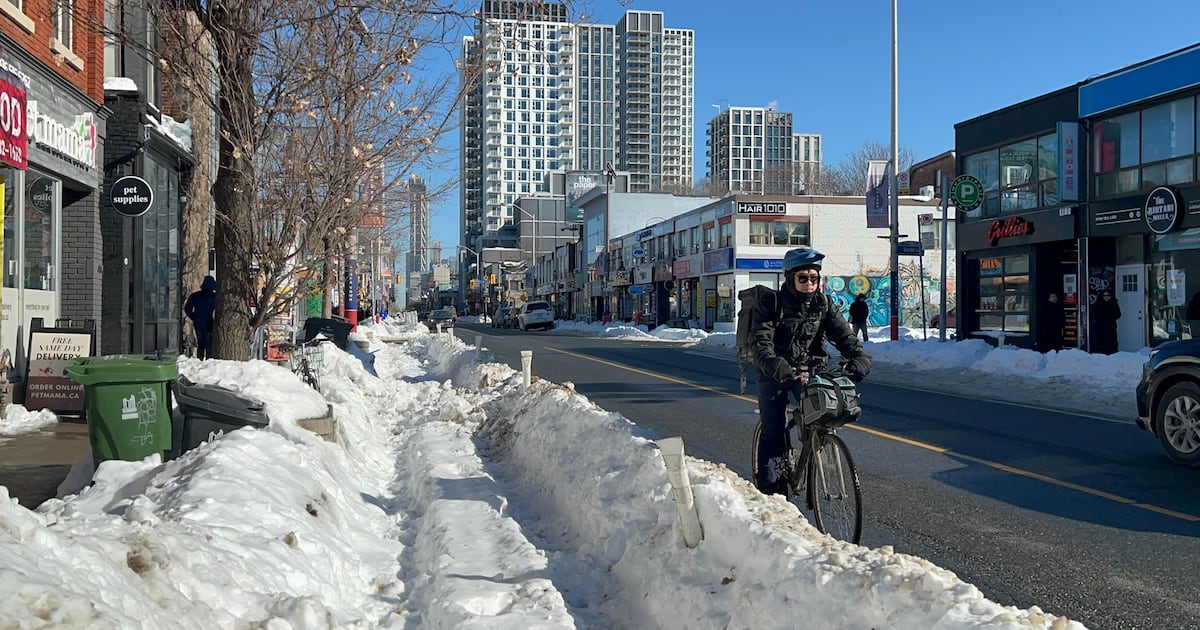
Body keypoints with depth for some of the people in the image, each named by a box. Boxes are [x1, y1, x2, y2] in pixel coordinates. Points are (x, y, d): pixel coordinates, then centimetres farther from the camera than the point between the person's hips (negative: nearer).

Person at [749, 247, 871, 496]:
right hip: (774, 374, -3)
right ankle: (769, 487, 0)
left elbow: (843, 334, -10)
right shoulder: (770, 305, -10)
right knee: (773, 431, -9)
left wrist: (858, 358, -30)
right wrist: (780, 369, -41)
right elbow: (761, 344, -22)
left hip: (810, 371, 3)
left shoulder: (823, 304, 2)